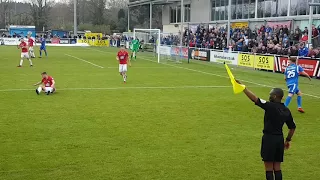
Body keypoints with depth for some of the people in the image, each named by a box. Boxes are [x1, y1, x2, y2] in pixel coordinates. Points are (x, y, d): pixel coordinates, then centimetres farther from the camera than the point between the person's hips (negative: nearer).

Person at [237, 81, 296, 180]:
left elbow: (254, 98, -19)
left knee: (269, 168, 1)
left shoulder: (270, 106, -14)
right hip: (280, 139, 7)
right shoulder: (286, 110, 7)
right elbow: (292, 127, 14)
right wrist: (288, 140, 24)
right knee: (277, 167, 13)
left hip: (269, 138, -6)